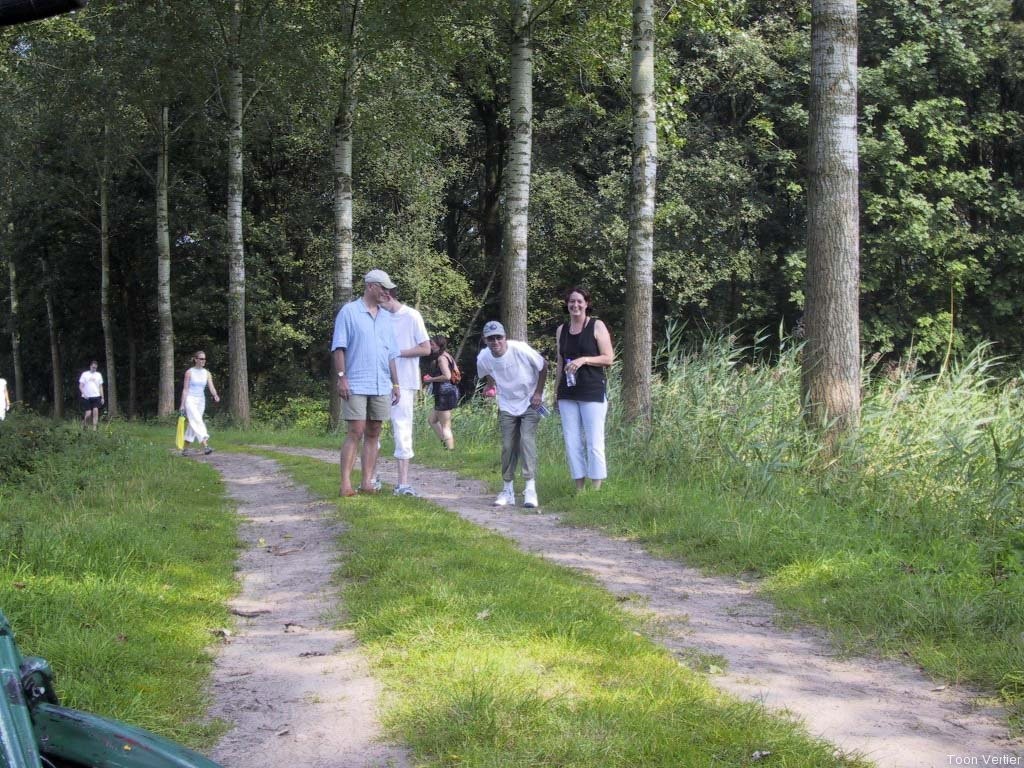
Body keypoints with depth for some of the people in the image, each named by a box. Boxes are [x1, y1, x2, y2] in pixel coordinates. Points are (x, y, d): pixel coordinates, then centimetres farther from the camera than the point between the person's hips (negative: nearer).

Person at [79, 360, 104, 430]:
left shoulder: (98, 375, 11)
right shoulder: (84, 374, 2)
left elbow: (100, 387, 14)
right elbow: (80, 386, 0)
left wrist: (102, 397, 9)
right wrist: (84, 394, -15)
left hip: (96, 396, 2)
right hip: (87, 398, -2)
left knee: (95, 412, -10)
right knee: (88, 413, -5)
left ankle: (94, 428, -10)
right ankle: (84, 424, 23)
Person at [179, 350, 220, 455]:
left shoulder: (207, 373, 5)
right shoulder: (189, 372, -5)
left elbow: (211, 387, -6)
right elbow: (185, 389, -4)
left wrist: (215, 395, -28)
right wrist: (182, 405, -6)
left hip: (201, 401, 5)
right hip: (190, 400, -5)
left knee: (193, 425, 10)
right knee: (198, 422, -19)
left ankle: (185, 448, 22)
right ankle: (205, 446, -32)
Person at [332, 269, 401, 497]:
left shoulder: (386, 318, 16)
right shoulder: (349, 312, -2)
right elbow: (339, 347, -6)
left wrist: (396, 384, 14)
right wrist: (341, 376, -14)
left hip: (381, 386, 6)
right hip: (356, 385, -6)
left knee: (373, 434, 5)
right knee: (355, 432, -9)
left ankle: (367, 482, 8)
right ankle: (345, 483, -8)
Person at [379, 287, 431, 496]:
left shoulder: (412, 317, -4)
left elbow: (426, 348, -5)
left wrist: (398, 352, -13)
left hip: (403, 383, -5)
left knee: (402, 431, -3)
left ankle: (403, 483, -2)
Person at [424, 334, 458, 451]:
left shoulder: (441, 358, -14)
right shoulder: (448, 356, 15)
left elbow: (447, 376, -24)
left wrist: (431, 379, -12)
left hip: (445, 393, -10)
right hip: (451, 391, 10)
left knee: (445, 426, -6)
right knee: (432, 420, 20)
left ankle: (451, 450, -5)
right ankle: (446, 444, 16)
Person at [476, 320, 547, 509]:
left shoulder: (520, 349, -25)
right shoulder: (483, 358, -14)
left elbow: (543, 366, -11)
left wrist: (538, 393, -11)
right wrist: (499, 388, 5)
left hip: (530, 403, -4)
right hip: (507, 406, 4)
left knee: (527, 440, -17)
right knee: (508, 447, 3)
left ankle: (530, 489, -18)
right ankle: (508, 491, 13)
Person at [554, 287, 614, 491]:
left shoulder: (597, 326, 0)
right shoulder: (562, 330, 14)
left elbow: (609, 358, -4)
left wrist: (583, 360, -16)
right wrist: (556, 392, 17)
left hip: (593, 392, -5)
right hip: (567, 394, 5)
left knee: (594, 442, -6)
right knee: (571, 442, 4)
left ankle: (596, 488, 0)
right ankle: (579, 488, 10)